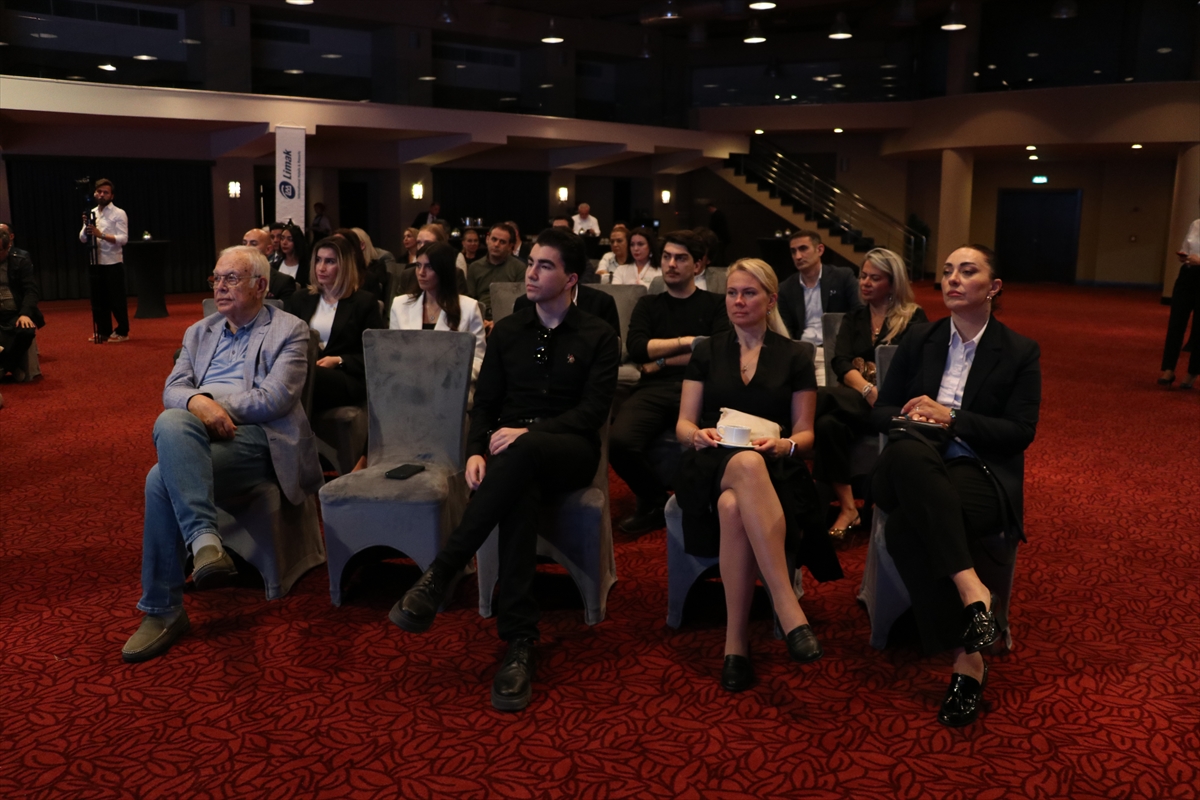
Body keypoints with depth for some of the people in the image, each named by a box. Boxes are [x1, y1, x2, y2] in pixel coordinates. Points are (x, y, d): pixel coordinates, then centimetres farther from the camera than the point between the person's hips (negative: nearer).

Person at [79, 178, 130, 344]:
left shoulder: (119, 214, -5)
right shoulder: (91, 213, 13)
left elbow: (123, 239, -16)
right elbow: (83, 239, 9)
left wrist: (101, 234, -25)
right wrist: (85, 226, -10)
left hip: (112, 263, -6)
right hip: (95, 263, 6)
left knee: (116, 299, -1)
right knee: (98, 299, 10)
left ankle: (122, 332, 8)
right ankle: (103, 331, 19)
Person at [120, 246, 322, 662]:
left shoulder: (289, 331, 10)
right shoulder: (199, 332, 28)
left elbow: (276, 399, -5)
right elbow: (173, 389, 15)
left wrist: (210, 400, -5)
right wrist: (198, 402, -9)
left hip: (254, 437, -5)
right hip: (193, 437, 5)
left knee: (162, 480, -30)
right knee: (170, 422, -34)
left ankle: (162, 609, -25)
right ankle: (204, 539, -39)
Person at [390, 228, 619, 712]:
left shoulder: (598, 338, 8)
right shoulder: (507, 331, 19)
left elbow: (593, 412, -4)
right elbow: (484, 402, 14)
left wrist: (528, 432, -17)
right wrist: (475, 451, -7)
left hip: (570, 453, -2)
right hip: (512, 454, 2)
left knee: (523, 452, -40)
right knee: (518, 493, -37)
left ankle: (440, 574, -34)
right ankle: (520, 641, -36)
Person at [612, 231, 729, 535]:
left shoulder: (715, 304, 15)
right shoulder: (648, 305, 22)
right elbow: (636, 350, 4)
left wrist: (662, 360, 1)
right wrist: (687, 342, 1)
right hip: (653, 390, 2)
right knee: (620, 442, -30)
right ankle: (655, 501, 2)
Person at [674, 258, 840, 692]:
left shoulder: (795, 356, 12)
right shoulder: (707, 352, 15)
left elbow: (805, 433, 10)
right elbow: (683, 424, 11)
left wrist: (783, 444, -14)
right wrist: (698, 435, -14)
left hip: (774, 469, 0)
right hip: (713, 466, 0)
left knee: (734, 507, -41)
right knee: (746, 465, -42)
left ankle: (736, 641, -35)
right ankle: (790, 613, -47)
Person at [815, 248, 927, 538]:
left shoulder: (914, 318, 9)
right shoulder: (853, 318, 20)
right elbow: (841, 363, 3)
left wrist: (880, 393, -20)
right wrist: (868, 389, -16)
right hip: (854, 398, 4)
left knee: (823, 399, -32)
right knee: (828, 423, -33)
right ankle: (847, 508, -29)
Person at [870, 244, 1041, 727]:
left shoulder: (1020, 352, 7)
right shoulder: (919, 341, 15)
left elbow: (1021, 431, -2)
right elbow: (880, 412, 13)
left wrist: (950, 417, -13)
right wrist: (909, 415, -10)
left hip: (981, 474, -3)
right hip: (915, 470, 3)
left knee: (905, 529, -36)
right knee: (908, 452, -38)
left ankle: (964, 657, -27)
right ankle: (972, 591, -38)